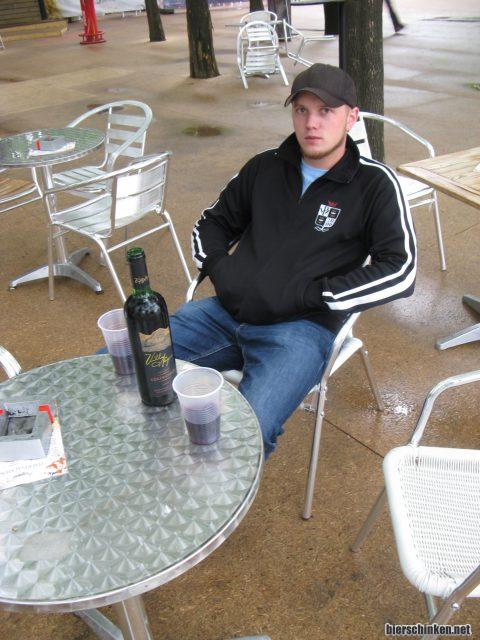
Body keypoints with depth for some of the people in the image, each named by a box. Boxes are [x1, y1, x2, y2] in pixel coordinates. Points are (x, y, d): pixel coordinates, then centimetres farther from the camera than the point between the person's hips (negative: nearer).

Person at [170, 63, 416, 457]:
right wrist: (219, 269, 3)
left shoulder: (374, 184, 3)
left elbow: (400, 271, -7)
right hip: (228, 312, 5)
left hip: (302, 327, -4)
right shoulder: (266, 166, 16)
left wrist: (303, 295, -12)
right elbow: (213, 222, 26)